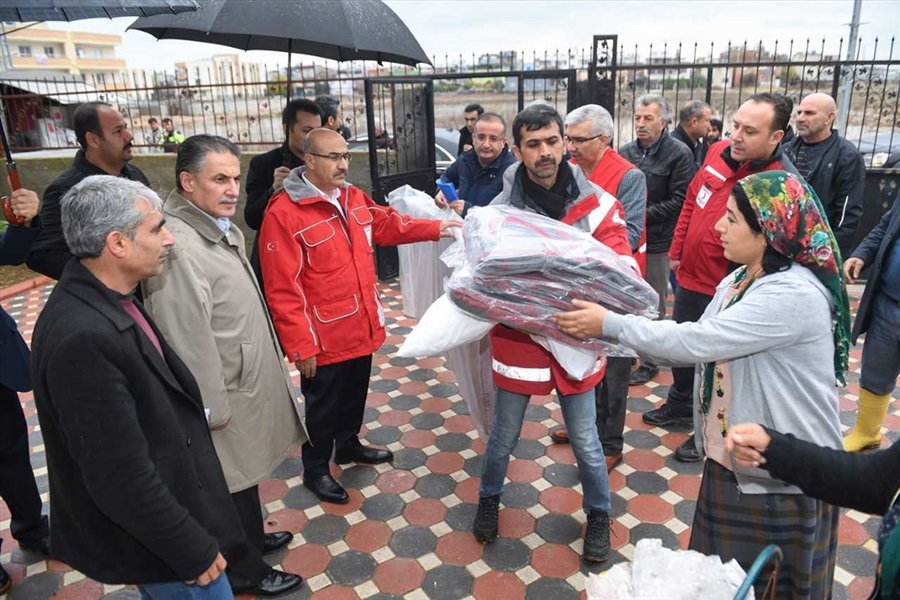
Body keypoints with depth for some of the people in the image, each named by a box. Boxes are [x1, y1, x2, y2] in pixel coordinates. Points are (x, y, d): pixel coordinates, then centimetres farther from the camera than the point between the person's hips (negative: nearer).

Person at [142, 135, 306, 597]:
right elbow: (188, 337, -26)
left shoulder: (222, 227, 5)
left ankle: (253, 538, 47)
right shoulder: (177, 245, -27)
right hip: (224, 393, -9)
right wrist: (212, 407, -19)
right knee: (230, 483, 11)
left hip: (247, 379, 9)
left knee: (246, 470, 26)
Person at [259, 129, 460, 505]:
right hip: (324, 337, -7)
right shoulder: (283, 214, -20)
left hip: (361, 327, 7)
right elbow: (282, 290, -20)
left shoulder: (353, 198, 4)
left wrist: (436, 228, 7)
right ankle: (315, 470, 33)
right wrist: (301, 345, -19)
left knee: (355, 395, 25)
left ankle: (349, 445, 49)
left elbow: (388, 224, 18)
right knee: (323, 406, 11)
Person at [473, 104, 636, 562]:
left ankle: (598, 515, 43)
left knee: (585, 442, 16)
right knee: (503, 437, 19)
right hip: (518, 340, 0)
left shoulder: (596, 203, -8)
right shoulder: (501, 208, -10)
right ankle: (489, 500, 48)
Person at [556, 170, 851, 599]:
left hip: (782, 479, -8)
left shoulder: (793, 294, -27)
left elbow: (697, 341, -30)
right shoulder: (738, 280, 3)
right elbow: (700, 347, 4)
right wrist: (618, 334, -4)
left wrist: (610, 325, -22)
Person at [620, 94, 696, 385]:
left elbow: (678, 201, -12)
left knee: (653, 306, 7)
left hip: (656, 243, -5)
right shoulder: (626, 152, 8)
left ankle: (650, 362, 20)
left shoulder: (679, 154, -6)